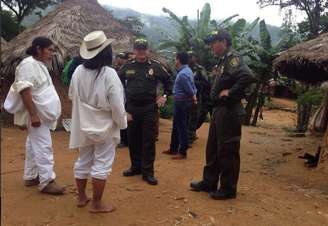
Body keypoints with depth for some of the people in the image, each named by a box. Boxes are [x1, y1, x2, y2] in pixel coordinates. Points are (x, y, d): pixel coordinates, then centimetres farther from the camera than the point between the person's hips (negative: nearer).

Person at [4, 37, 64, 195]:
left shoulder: (39, 64, 14)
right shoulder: (29, 64, -17)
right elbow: (25, 91, -24)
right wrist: (33, 115, -27)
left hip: (42, 114, 10)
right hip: (36, 115, -10)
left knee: (34, 145, 16)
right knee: (43, 147, -8)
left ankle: (30, 177, 26)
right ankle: (46, 182, -2)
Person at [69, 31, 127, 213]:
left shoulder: (78, 71, -5)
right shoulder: (109, 73, -21)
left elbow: (72, 96, 10)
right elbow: (117, 105, -19)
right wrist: (121, 123, -4)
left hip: (83, 125, 6)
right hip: (104, 127, -5)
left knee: (83, 161, 18)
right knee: (101, 164, 5)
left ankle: (81, 197, 32)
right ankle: (96, 204, 15)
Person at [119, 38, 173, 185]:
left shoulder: (155, 66, 0)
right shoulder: (127, 67, 4)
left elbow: (168, 81, 13)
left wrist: (165, 95, 2)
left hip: (149, 108, -2)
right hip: (131, 108, 2)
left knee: (148, 141, 0)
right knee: (133, 139, 11)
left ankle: (147, 172, 7)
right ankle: (136, 166, 27)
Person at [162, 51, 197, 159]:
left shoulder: (182, 74, -22)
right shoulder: (187, 70, 10)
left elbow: (190, 90, -20)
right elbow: (192, 86, 11)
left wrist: (193, 98, -2)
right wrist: (194, 97, 5)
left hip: (182, 102, -10)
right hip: (182, 102, 10)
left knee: (182, 127, -1)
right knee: (176, 126, 17)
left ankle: (182, 152, 10)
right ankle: (173, 149, 29)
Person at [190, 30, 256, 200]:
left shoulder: (233, 58, -14)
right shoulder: (223, 60, 15)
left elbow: (248, 76, -31)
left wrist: (230, 93, -23)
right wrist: (217, 95, 7)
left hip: (229, 112, -10)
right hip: (219, 110, 10)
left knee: (227, 151, 0)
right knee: (212, 148, 17)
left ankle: (228, 189, 14)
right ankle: (209, 182, 30)